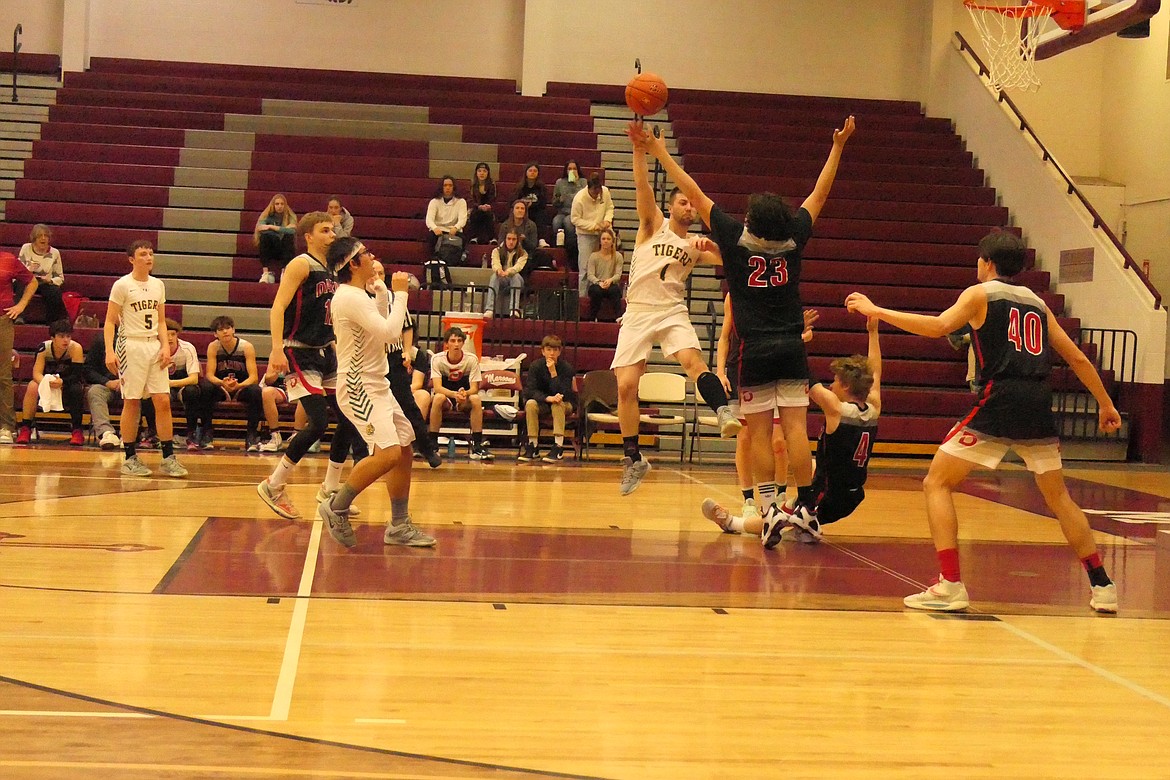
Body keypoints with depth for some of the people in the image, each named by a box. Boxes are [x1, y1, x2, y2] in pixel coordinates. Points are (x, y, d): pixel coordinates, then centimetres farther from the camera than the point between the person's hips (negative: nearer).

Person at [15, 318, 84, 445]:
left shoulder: (75, 348, -22)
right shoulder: (44, 348, -17)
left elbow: (78, 375, -26)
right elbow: (36, 373, -24)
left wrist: (62, 382, -45)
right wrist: (47, 382, -46)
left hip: (67, 387, -1)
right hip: (47, 382, 1)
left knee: (77, 389, -34)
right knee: (32, 387, -29)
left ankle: (77, 430, -23)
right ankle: (25, 429, -23)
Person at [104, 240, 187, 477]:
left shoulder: (158, 285, 12)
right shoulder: (122, 285, -5)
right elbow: (110, 321, -5)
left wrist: (165, 346, 2)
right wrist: (109, 351, -16)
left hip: (154, 346, 5)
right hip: (131, 345, -5)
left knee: (163, 401, -1)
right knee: (132, 402, -2)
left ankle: (168, 457, 3)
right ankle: (130, 458, 7)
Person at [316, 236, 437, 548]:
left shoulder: (360, 295, 14)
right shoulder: (349, 298, -18)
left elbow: (383, 332, 26)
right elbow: (390, 332, -25)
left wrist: (383, 295, 17)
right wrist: (400, 294, -14)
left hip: (377, 385, 11)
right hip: (358, 389, -11)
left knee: (404, 449, 10)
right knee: (388, 453, -22)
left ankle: (399, 525, 16)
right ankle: (336, 507, -7)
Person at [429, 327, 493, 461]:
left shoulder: (472, 359, -11)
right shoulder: (437, 359, -12)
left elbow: (474, 388, -15)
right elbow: (437, 387, -22)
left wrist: (465, 393, -40)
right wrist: (454, 394, -42)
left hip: (464, 402, 1)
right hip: (446, 396, -1)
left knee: (476, 399, -32)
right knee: (438, 398, -35)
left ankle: (477, 445, -28)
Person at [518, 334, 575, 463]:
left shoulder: (566, 368, -17)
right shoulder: (535, 366, -11)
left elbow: (563, 394, -26)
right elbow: (530, 391, -20)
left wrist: (553, 373, -33)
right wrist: (547, 398, -38)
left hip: (565, 405, -2)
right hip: (542, 403, 2)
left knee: (558, 404, -35)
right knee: (530, 404, -29)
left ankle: (558, 448, -37)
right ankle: (533, 446, -23)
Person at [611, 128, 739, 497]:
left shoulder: (697, 245, 13)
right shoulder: (653, 224, 7)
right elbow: (642, 187, -9)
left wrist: (713, 249, -22)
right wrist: (639, 151, -24)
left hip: (673, 311, 1)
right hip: (638, 312, -1)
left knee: (692, 359, -28)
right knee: (626, 385, -6)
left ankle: (724, 412, -43)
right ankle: (633, 458, 6)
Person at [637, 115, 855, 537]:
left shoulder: (736, 241, -7)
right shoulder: (794, 239, 0)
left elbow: (693, 193, -1)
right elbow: (819, 193, 13)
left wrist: (658, 150, 5)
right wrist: (838, 147, 24)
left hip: (755, 351, -2)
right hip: (792, 348, 2)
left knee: (759, 433, 2)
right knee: (796, 428, -2)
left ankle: (771, 507, -3)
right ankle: (805, 507, -2)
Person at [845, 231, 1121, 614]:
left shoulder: (980, 294, 8)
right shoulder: (1038, 303, 23)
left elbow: (939, 326, -10)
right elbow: (1077, 358, 23)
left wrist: (875, 311, -6)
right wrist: (1105, 403, 33)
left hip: (998, 403, -5)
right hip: (1039, 407, 6)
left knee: (937, 483, 3)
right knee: (1058, 496, 22)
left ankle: (950, 586, -9)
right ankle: (1101, 586, 22)